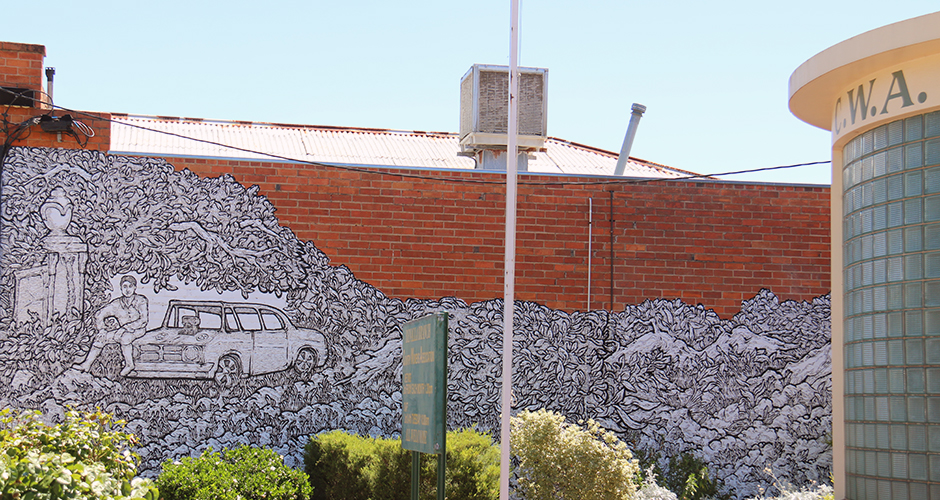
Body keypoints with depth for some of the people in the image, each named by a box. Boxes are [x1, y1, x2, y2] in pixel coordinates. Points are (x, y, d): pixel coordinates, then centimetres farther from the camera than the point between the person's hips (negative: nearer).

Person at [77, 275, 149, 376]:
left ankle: (129, 365, -23)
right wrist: (102, 329, -7)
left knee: (124, 337, -36)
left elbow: (143, 320, -20)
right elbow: (99, 315, 9)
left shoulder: (141, 301, -9)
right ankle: (87, 364, -9)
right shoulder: (117, 303, 3)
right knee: (101, 337, -12)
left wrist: (125, 327, -25)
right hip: (122, 330, 5)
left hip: (137, 330, -5)